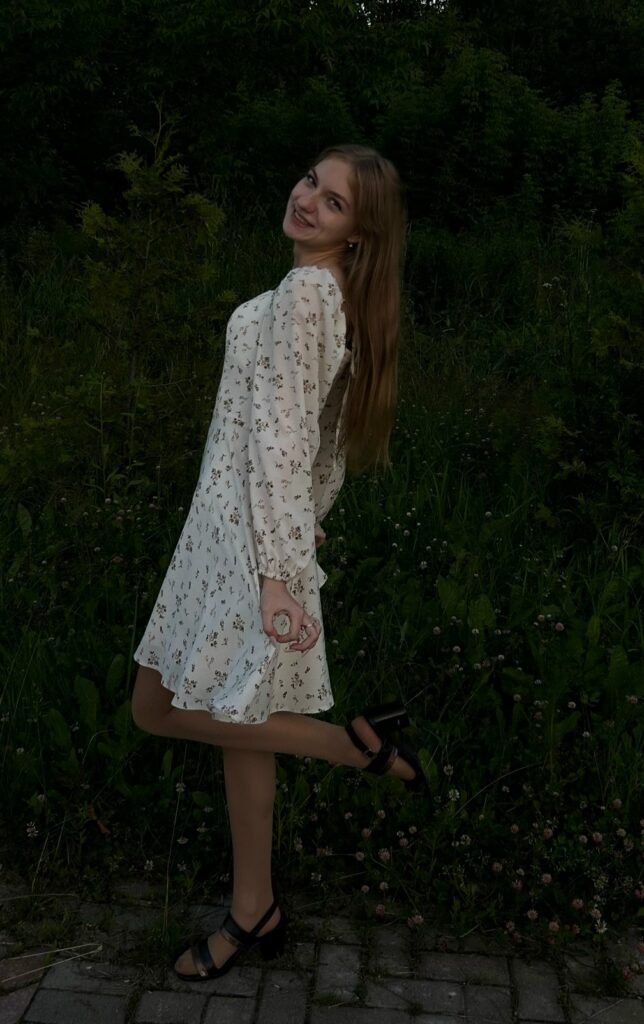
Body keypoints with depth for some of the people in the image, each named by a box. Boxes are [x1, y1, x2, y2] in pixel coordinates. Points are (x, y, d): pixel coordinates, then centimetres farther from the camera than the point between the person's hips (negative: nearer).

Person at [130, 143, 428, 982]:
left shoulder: (304, 292, -16)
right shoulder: (337, 298, 12)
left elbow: (281, 437, -23)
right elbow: (330, 432, 20)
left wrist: (278, 571, -26)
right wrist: (309, 519, 29)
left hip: (249, 532, -10)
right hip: (231, 528, 10)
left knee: (159, 709, 0)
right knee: (239, 726, 12)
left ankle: (357, 742, 6)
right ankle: (255, 912, 24)